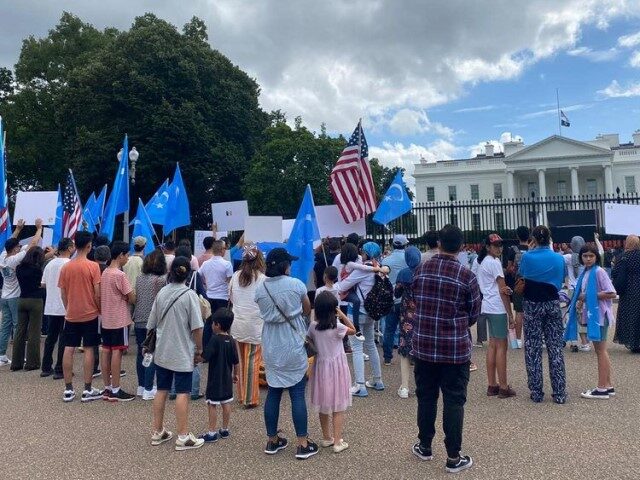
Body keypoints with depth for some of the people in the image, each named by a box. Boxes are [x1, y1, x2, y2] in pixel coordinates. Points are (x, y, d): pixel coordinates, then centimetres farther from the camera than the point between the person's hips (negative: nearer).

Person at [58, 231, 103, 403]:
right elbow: (97, 293, -12)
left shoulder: (66, 267, 1)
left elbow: (63, 293, 6)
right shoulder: (93, 266, -12)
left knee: (69, 349, 8)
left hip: (71, 315, 4)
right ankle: (88, 390, 7)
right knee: (89, 349, 2)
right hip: (90, 314, -4)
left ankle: (68, 390, 13)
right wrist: (100, 310, 2)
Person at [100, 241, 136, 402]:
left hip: (105, 319, 8)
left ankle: (107, 388, 18)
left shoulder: (104, 273, 9)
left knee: (106, 352, 10)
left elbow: (101, 296, 15)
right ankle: (115, 391, 2)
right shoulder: (120, 275, -16)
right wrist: (132, 297, 6)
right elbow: (132, 298, -15)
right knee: (117, 352, -3)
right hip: (119, 320, -8)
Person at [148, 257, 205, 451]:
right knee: (182, 393, 1)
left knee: (162, 390, 14)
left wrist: (151, 343, 23)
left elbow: (152, 324, 8)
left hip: (162, 351, 5)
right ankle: (183, 437, 7)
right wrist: (199, 350, -4)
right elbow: (197, 327, -16)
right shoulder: (189, 295, -14)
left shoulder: (161, 293, 1)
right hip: (183, 353, -5)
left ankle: (158, 432, 25)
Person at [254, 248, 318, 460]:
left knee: (273, 393, 13)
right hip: (293, 346, -3)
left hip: (271, 347, 4)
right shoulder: (296, 284, -9)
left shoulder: (260, 289, -1)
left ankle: (272, 441, 24)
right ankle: (303, 445, 9)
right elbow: (307, 310, 4)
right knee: (297, 395, 2)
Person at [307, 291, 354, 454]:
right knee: (338, 407, 6)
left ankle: (327, 438, 30)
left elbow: (309, 341, 10)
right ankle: (337, 442, 11)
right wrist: (342, 315, -6)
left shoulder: (313, 326, -8)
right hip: (337, 367, -4)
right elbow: (353, 330, -1)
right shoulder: (337, 327, -18)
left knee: (323, 406, 17)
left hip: (321, 367, 4)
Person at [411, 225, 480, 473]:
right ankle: (454, 457, 15)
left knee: (426, 397, 16)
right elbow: (474, 314, -1)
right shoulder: (466, 275, -11)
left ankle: (424, 446, 30)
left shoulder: (421, 270, -1)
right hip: (455, 348, -3)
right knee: (454, 401, 6)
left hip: (423, 344, 3)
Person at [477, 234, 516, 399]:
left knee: (493, 345, 11)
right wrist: (510, 315, -11)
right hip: (497, 308, -9)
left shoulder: (483, 262, 16)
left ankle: (492, 385, 16)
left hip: (488, 307, 9)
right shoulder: (494, 262, -12)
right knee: (502, 346, -2)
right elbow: (503, 291, -13)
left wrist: (505, 289, -6)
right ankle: (503, 387, 4)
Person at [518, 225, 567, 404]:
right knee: (555, 348, 7)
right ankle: (559, 393, 10)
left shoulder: (527, 257, -11)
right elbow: (560, 282, 10)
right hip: (552, 304, 2)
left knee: (533, 349, 5)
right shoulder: (558, 258, -1)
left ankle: (536, 393, 10)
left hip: (531, 305, -2)